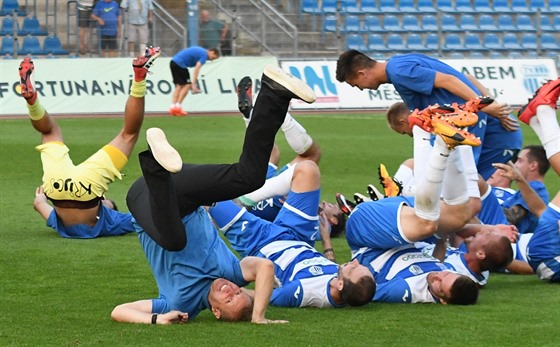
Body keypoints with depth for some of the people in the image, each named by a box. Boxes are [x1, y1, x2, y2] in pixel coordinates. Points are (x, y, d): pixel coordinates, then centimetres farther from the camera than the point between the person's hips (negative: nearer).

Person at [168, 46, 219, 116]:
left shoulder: (200, 51, 21)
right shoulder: (204, 55, -8)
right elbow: (196, 69, -19)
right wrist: (194, 84, -23)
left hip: (173, 61, 9)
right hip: (180, 64, -9)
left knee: (179, 86, 11)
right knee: (187, 85, -2)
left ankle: (172, 107, 4)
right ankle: (178, 107, -5)